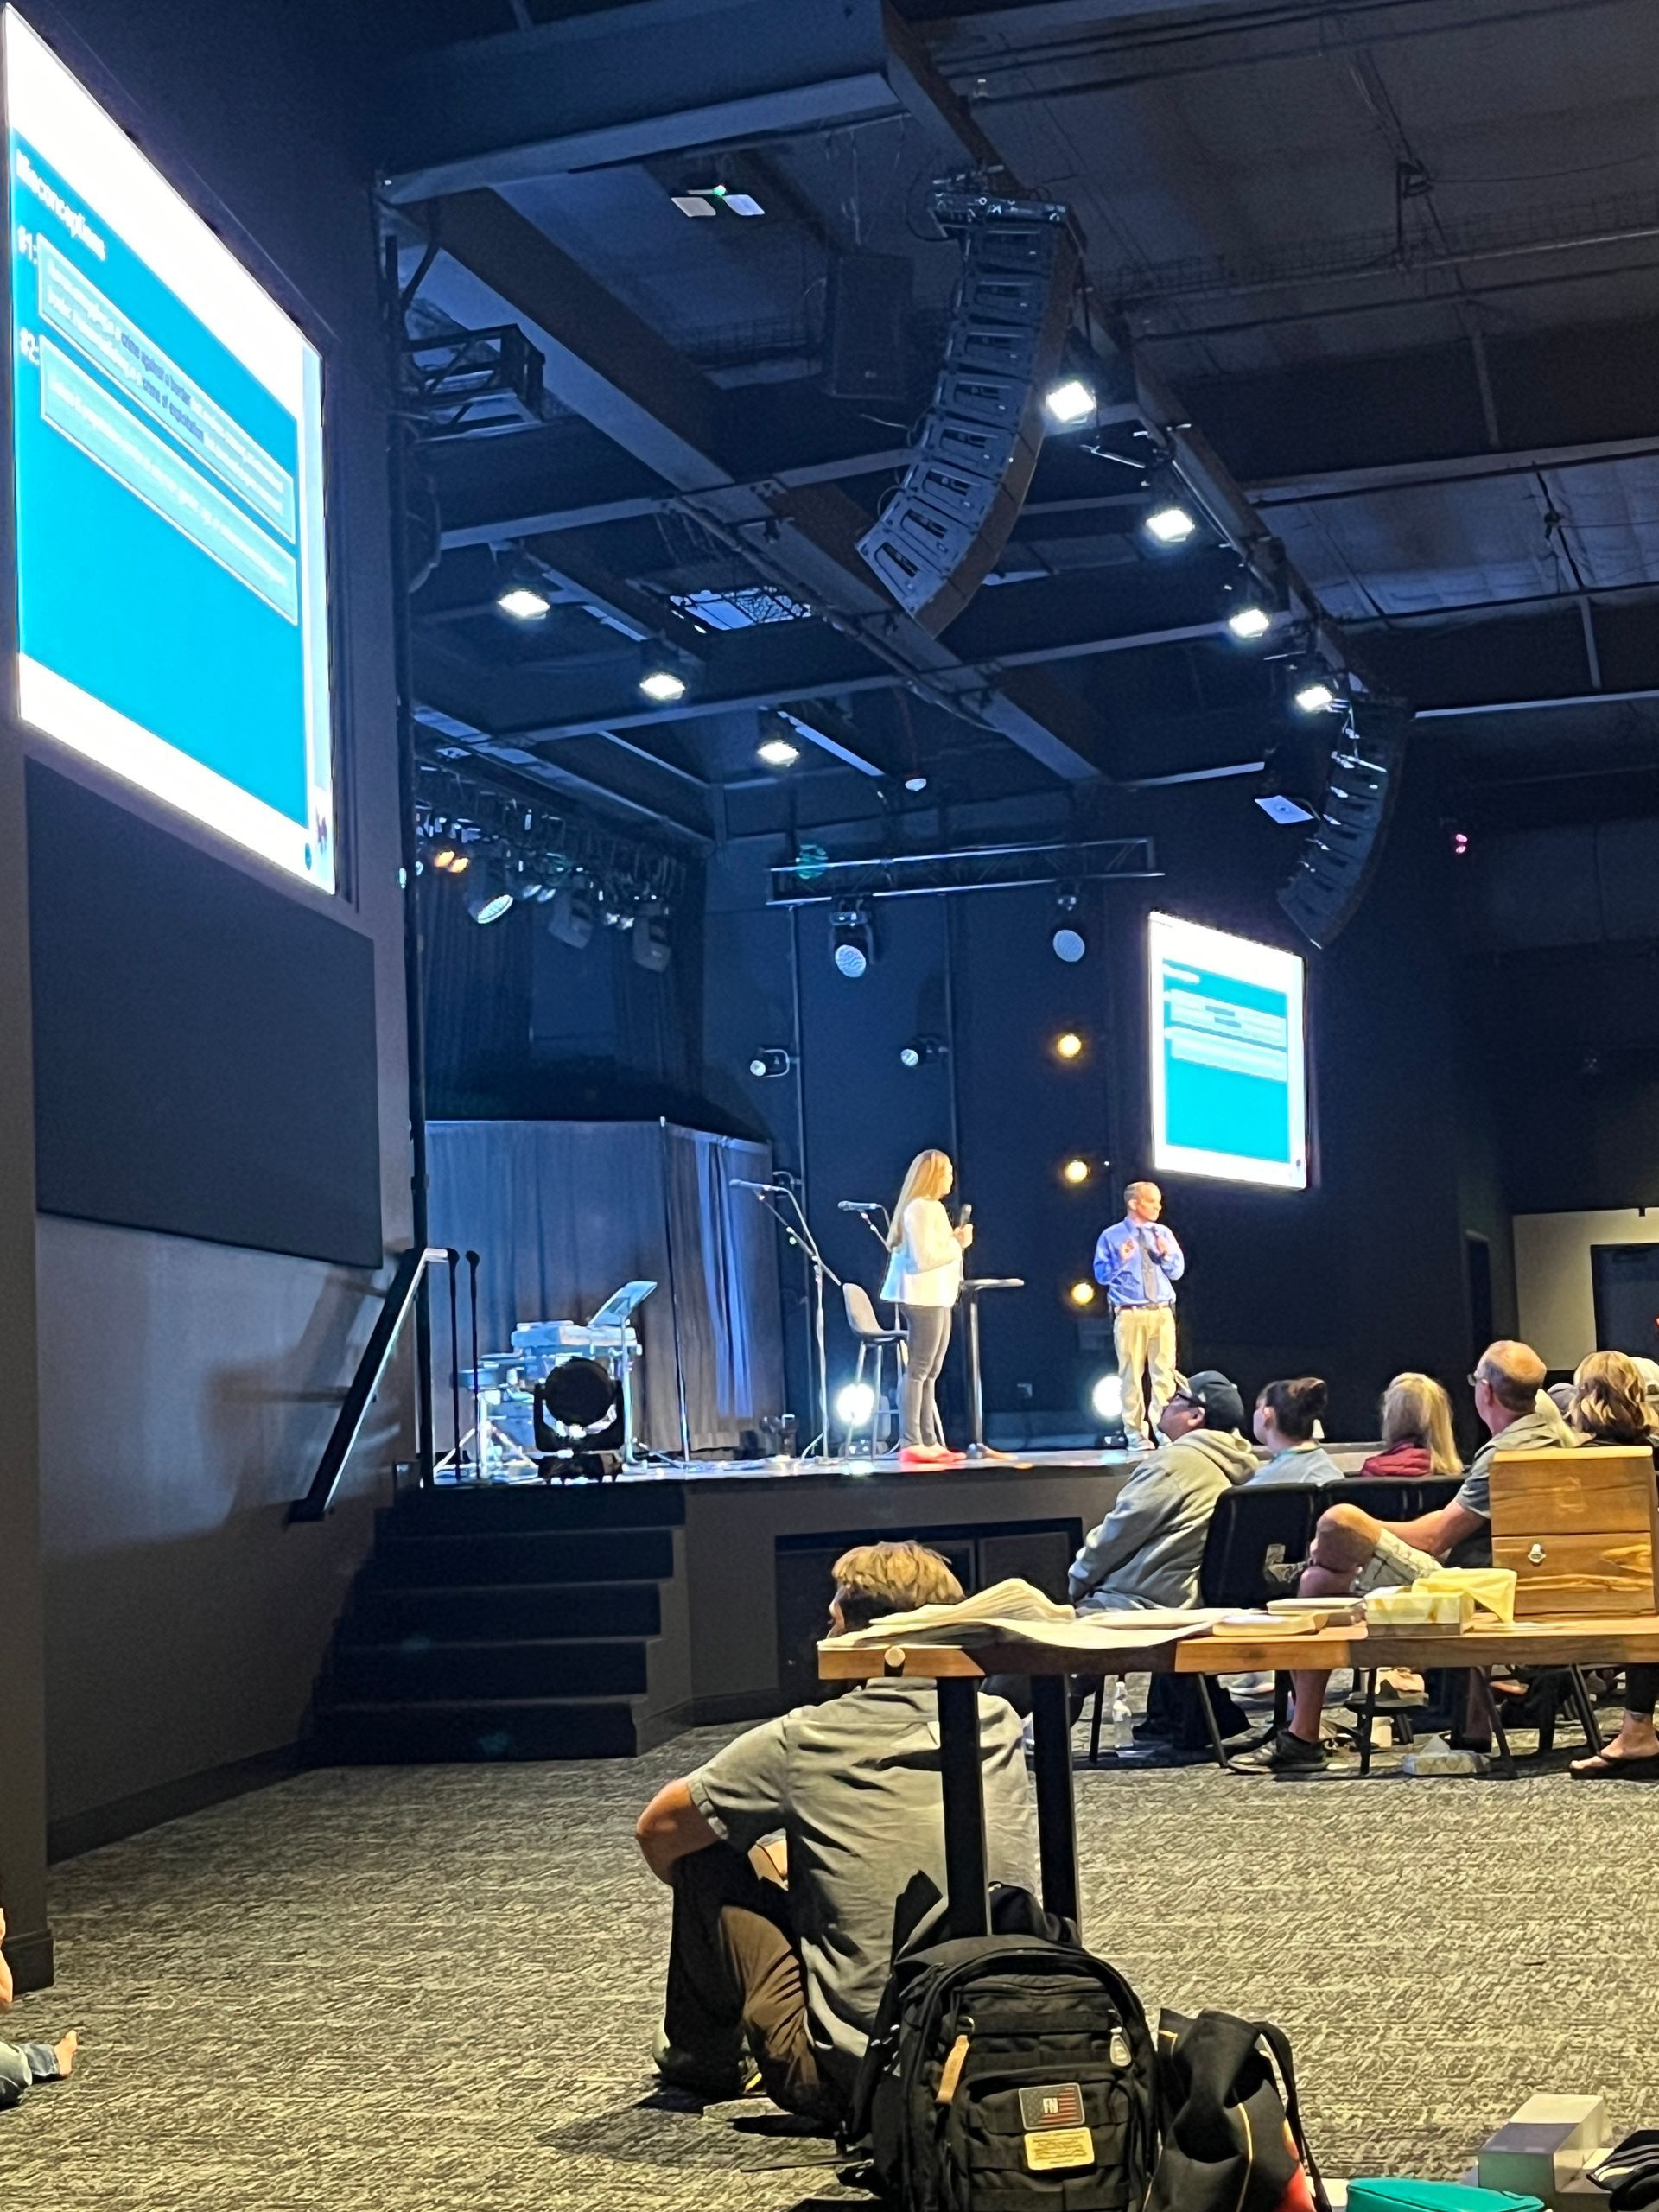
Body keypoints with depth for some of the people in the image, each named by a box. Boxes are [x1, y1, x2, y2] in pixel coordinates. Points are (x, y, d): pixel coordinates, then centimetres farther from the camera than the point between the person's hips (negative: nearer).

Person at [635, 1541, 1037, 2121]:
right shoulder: (1000, 1726, 3)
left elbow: (657, 1830, 6)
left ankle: (699, 2055, 35)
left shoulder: (802, 1743, -10)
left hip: (857, 2081, -5)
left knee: (707, 1855, 12)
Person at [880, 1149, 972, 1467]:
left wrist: (955, 1241, 7)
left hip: (937, 1297, 11)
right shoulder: (919, 1209, -13)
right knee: (918, 1371, -12)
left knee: (930, 1372, 9)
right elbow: (923, 1258, -21)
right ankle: (911, 1445, -14)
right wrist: (957, 1243, -12)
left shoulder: (932, 1208, 20)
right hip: (923, 1298, -11)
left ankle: (929, 1442, 11)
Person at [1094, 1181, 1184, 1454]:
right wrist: (1120, 1260, -17)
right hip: (1129, 1315, -3)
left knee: (1165, 1372, -1)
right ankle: (1136, 1434, 1)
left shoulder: (1163, 1234, 13)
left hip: (1162, 1313, 3)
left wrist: (1167, 1254, -9)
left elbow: (1178, 1271, 11)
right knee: (1132, 1374, -4)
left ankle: (1165, 1431, 3)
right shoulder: (1111, 1236, 2)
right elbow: (1102, 1276, 0)